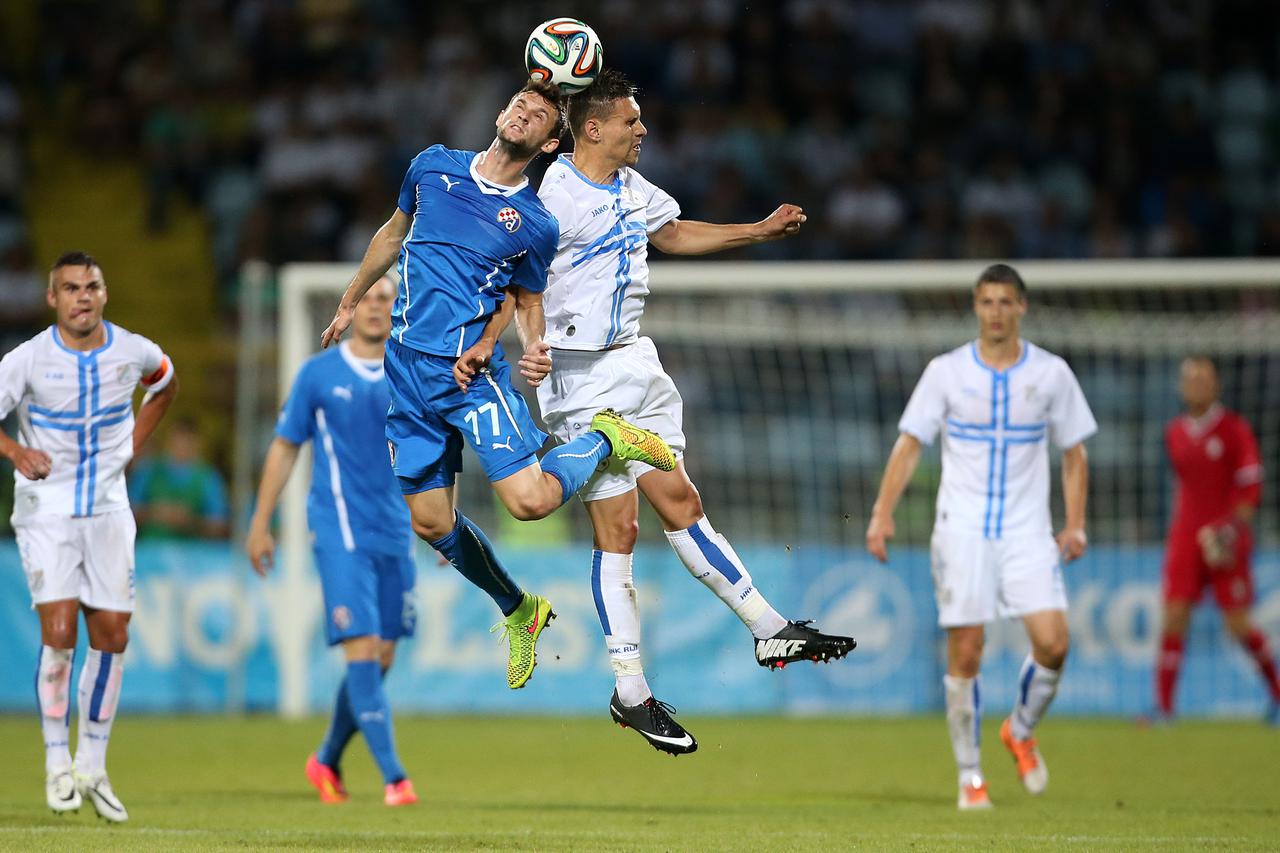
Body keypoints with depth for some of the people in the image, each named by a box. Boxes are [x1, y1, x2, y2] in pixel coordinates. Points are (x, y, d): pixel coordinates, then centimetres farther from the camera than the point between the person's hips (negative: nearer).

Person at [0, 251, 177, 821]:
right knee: (59, 630, -16)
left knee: (111, 636, 2)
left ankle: (92, 767, 13)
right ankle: (57, 764, -4)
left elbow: (165, 385, 19)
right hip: (46, 512, -3)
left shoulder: (132, 351, -3)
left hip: (108, 512, 3)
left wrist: (132, 446, 9)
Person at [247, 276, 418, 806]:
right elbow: (284, 448, 6)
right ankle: (393, 777, -16)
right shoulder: (318, 374, 1)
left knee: (381, 660, 8)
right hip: (340, 533, -4)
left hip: (395, 537, 4)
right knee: (362, 652, -14)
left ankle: (328, 761, 28)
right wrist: (260, 524, 5)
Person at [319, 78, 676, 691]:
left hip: (472, 371, -3)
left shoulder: (536, 224, -2)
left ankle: (606, 438, 12)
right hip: (405, 366, 3)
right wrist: (348, 305, 30)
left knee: (528, 499, -18)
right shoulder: (433, 167, 6)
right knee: (430, 523, 4)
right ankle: (518, 610, 29)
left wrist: (534, 353, -10)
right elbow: (393, 234, 23)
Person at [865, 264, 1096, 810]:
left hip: (1028, 532, 1)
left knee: (1053, 642, -14)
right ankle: (969, 776, 8)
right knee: (964, 655, -6)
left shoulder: (1051, 374, 4)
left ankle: (1021, 732, 15)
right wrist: (882, 515, -8)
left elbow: (1074, 454, 11)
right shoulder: (946, 372, 0)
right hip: (961, 530, -1)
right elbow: (909, 445, 2)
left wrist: (1075, 525, 3)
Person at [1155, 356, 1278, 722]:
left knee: (1239, 624, -4)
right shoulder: (1175, 434, 10)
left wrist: (1234, 526, -17)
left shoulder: (1234, 429, -4)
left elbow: (1251, 486, -7)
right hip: (1185, 537, 4)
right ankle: (1164, 705, -10)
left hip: (1223, 541, -4)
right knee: (1173, 616, -10)